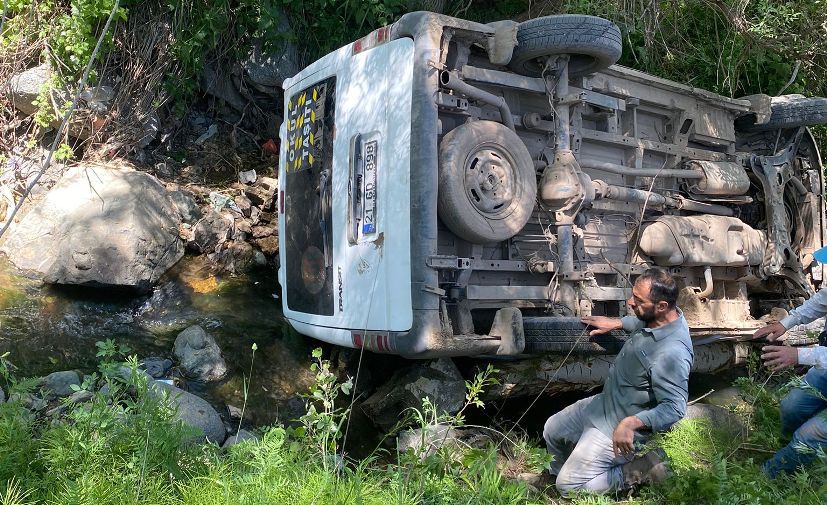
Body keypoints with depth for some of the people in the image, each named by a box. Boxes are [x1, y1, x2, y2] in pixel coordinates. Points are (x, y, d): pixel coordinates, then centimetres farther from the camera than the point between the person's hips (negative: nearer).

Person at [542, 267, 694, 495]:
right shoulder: (659, 318, -8)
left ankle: (642, 471, 2)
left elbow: (674, 408, -34)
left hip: (619, 428, -9)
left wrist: (632, 423, -42)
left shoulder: (672, 354, -36)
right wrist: (616, 323, 15)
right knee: (552, 430, 19)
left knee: (568, 487, -4)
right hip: (604, 401, 9)